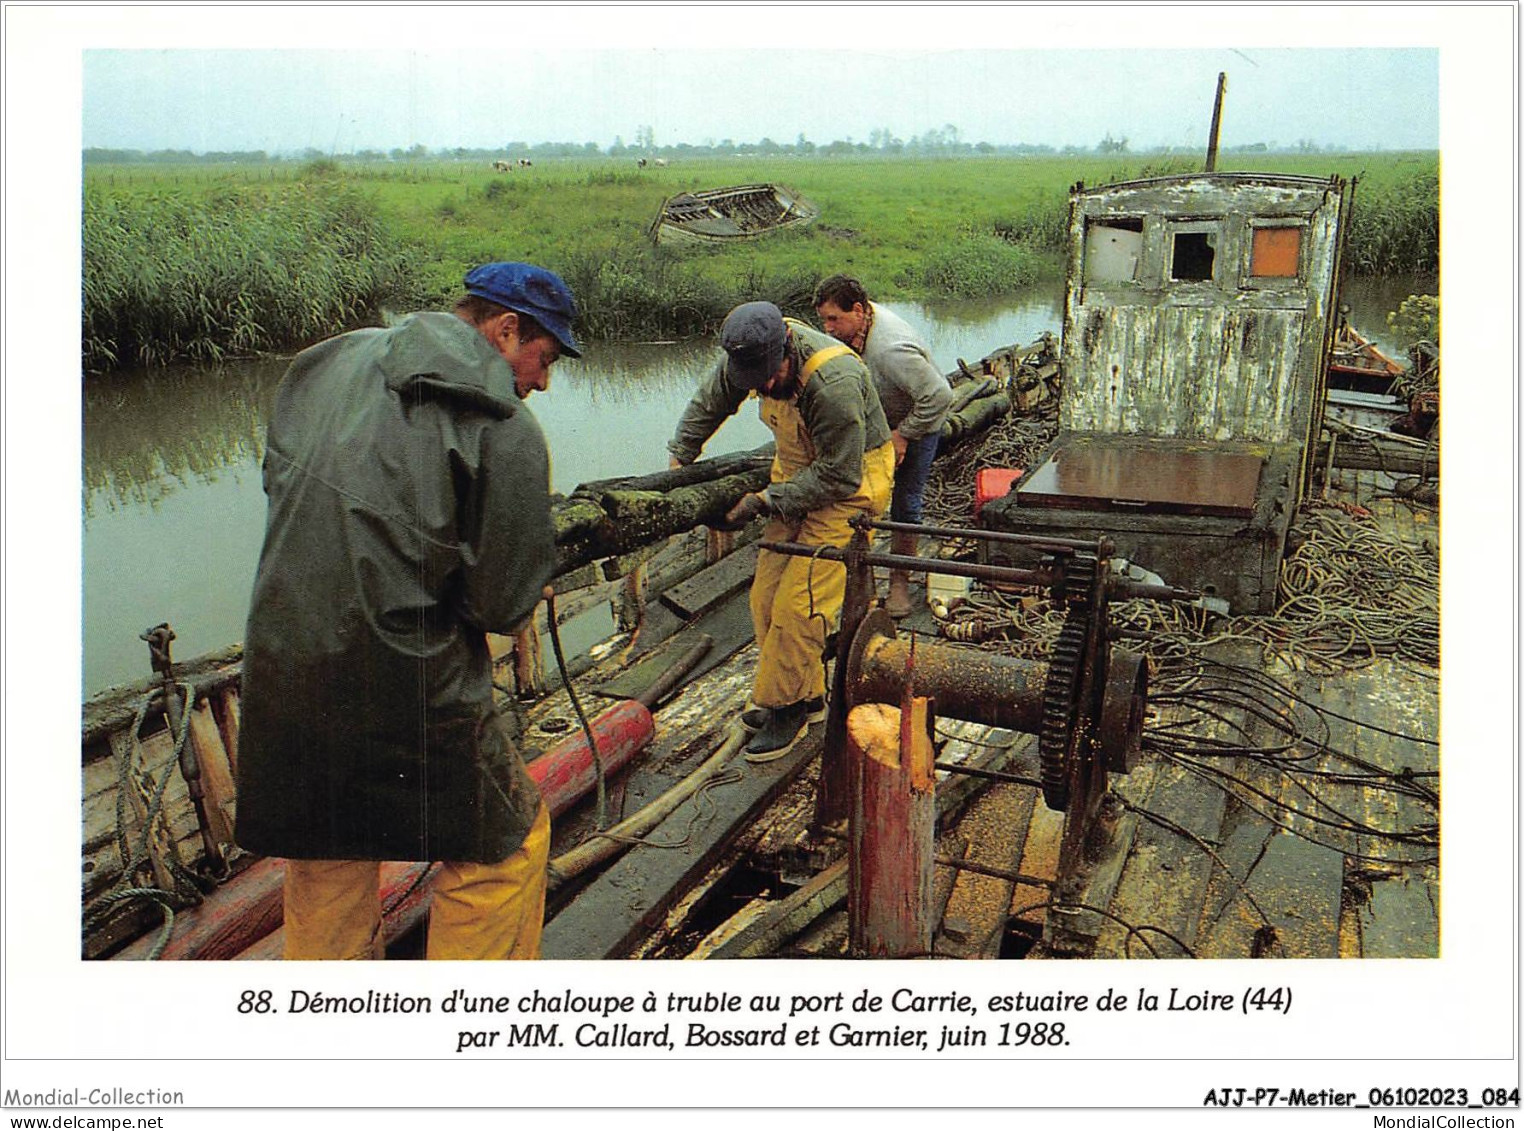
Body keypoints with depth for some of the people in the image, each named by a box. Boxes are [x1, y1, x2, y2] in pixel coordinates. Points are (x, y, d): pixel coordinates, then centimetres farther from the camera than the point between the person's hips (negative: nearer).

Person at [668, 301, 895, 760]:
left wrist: (765, 501, -22)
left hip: (849, 484, -8)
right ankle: (808, 696, 21)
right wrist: (679, 459, 9)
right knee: (766, 597, 6)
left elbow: (839, 477, -26)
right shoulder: (752, 359, -11)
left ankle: (786, 707, 5)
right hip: (797, 473, 8)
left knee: (799, 602, -13)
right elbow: (707, 403, 10)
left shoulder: (834, 382, -34)